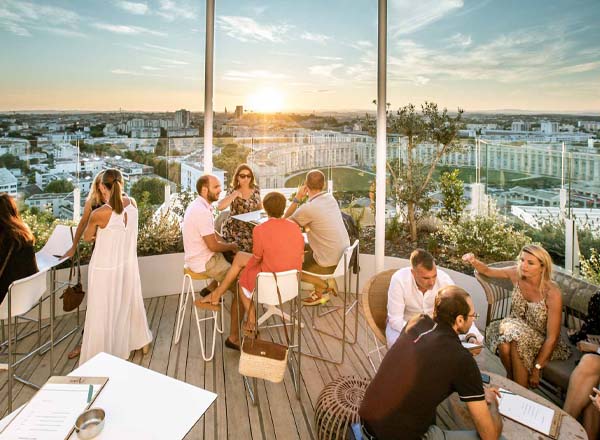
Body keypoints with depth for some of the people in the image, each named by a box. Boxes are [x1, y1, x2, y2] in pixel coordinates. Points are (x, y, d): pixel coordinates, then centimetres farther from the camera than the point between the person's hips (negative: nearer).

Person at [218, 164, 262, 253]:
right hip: (234, 229, -3)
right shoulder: (232, 190, -3)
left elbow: (260, 207, 21)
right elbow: (220, 207, -19)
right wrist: (235, 194, -18)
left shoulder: (256, 189, 6)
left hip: (251, 229, 3)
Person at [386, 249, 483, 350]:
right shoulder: (399, 280, -29)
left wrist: (471, 337, -37)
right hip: (404, 324, -3)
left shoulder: (444, 279, -23)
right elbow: (395, 320, -26)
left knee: (477, 338, -14)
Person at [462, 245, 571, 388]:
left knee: (516, 341, -32)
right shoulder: (516, 274, -13)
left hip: (542, 342, -3)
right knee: (504, 343, -30)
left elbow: (552, 337, -20)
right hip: (518, 328, 3)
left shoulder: (552, 293, -24)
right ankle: (511, 377, -2)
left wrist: (537, 369, -19)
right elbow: (487, 271, 4)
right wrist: (473, 261, -19)